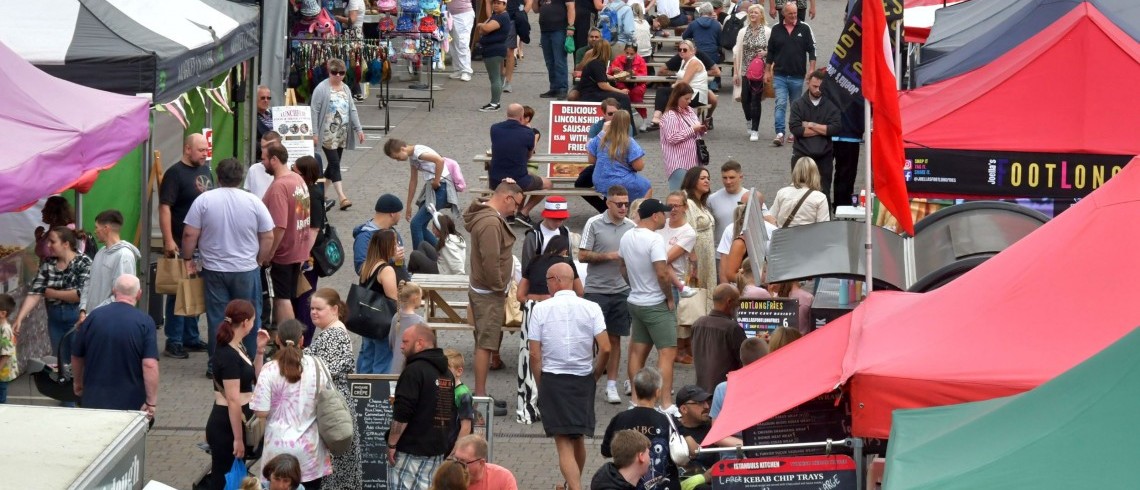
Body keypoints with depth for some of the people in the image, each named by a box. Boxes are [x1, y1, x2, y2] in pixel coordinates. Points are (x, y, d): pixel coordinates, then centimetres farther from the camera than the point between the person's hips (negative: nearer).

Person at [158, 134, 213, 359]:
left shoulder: (205, 171, 13)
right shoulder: (175, 173, -11)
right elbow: (164, 207, -17)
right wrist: (169, 241, -23)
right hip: (181, 245, -8)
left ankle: (191, 338, 22)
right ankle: (173, 342, -1)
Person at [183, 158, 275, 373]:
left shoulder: (204, 200, -6)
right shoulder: (254, 202, -4)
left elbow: (190, 235, -6)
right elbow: (268, 237, 0)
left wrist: (188, 259, 7)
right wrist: (259, 261, 13)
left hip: (214, 270, 0)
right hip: (247, 270, 0)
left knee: (217, 317, 7)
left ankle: (216, 363, 11)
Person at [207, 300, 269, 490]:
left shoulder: (237, 347, 7)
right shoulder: (228, 356, -22)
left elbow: (253, 379, 20)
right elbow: (233, 400, -23)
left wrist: (260, 350, 7)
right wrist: (238, 439, -21)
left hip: (238, 420, 10)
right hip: (227, 425, -10)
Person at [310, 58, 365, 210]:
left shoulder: (346, 89, 12)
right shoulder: (322, 88, -9)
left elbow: (352, 110, 15)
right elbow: (314, 111, -10)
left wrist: (358, 129, 7)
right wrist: (314, 133, -15)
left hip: (342, 134, 7)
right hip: (328, 134, -7)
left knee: (333, 164, 9)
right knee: (335, 164, -12)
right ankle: (342, 197, -18)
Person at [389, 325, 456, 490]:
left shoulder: (414, 371, -14)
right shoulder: (446, 373, 14)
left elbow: (402, 414, -19)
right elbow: (451, 414, 20)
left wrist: (392, 444, -13)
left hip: (410, 451, -9)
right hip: (438, 449, 9)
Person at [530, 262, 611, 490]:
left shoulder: (541, 309, -7)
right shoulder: (591, 308, -3)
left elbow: (534, 354, -8)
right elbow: (605, 349, -10)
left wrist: (541, 386, 4)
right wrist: (595, 376, 6)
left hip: (552, 379, -3)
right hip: (583, 378, 3)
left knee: (564, 443, -2)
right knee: (578, 438, 22)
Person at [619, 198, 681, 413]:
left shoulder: (626, 237, 5)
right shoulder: (655, 239, -20)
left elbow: (624, 268, 16)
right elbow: (662, 273, -25)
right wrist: (670, 298, -12)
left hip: (636, 302, 8)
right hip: (657, 305, -8)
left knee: (638, 351, 13)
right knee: (667, 353, -7)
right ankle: (665, 403, -13)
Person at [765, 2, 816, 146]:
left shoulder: (804, 29, 1)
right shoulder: (776, 30, 5)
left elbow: (812, 50, 1)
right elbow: (770, 52, 12)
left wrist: (811, 70, -6)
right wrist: (767, 71, 9)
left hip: (798, 76, 0)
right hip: (780, 75, 0)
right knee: (780, 104, -10)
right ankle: (780, 134, -16)